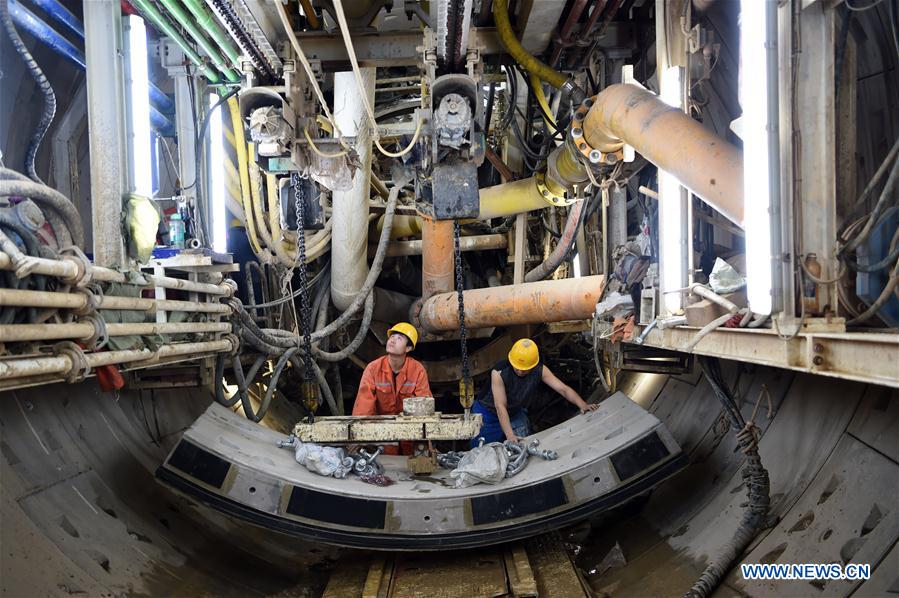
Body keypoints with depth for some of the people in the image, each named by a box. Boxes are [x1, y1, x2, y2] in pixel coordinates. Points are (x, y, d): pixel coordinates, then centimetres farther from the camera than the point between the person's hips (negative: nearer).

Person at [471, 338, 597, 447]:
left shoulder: (540, 371, -20)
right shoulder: (499, 372, -32)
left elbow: (563, 389, -21)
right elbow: (500, 406, -35)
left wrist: (583, 405, -36)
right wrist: (510, 436, -42)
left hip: (515, 412, 4)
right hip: (488, 411, -4)